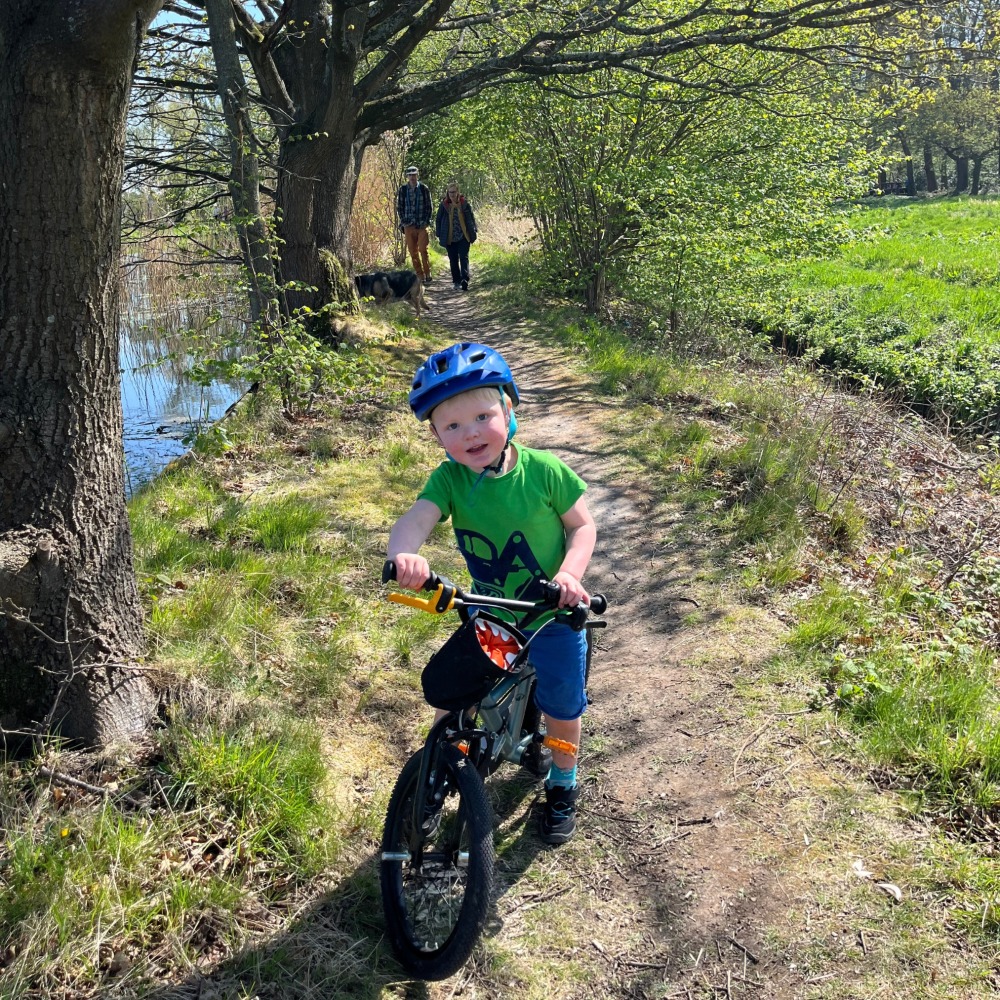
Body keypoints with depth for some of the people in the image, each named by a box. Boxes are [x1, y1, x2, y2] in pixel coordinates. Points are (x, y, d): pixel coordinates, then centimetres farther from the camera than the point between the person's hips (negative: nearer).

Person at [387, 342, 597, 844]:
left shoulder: (543, 471, -21)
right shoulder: (449, 479, -18)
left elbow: (582, 525, -10)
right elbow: (415, 519, -34)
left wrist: (570, 573, -28)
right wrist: (404, 554, -58)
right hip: (487, 610, 2)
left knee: (561, 706, 10)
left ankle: (562, 786, 39)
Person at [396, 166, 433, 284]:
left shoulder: (424, 188, 2)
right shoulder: (402, 189, 6)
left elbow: (428, 207, 3)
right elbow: (399, 207, 11)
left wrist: (425, 222, -6)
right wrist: (403, 222, 1)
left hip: (422, 225, -2)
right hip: (408, 225, 2)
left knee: (423, 250, -9)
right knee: (413, 252, 2)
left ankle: (427, 275, 0)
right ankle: (420, 276, 9)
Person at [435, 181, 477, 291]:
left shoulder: (465, 204, -2)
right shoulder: (444, 205, 1)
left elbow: (471, 220, 5)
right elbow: (438, 220, 8)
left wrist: (473, 235, 3)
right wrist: (440, 235, 4)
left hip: (463, 237, -2)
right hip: (449, 239, 2)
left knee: (464, 258, -10)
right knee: (453, 260, 8)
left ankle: (464, 280, -18)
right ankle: (456, 281, 18)